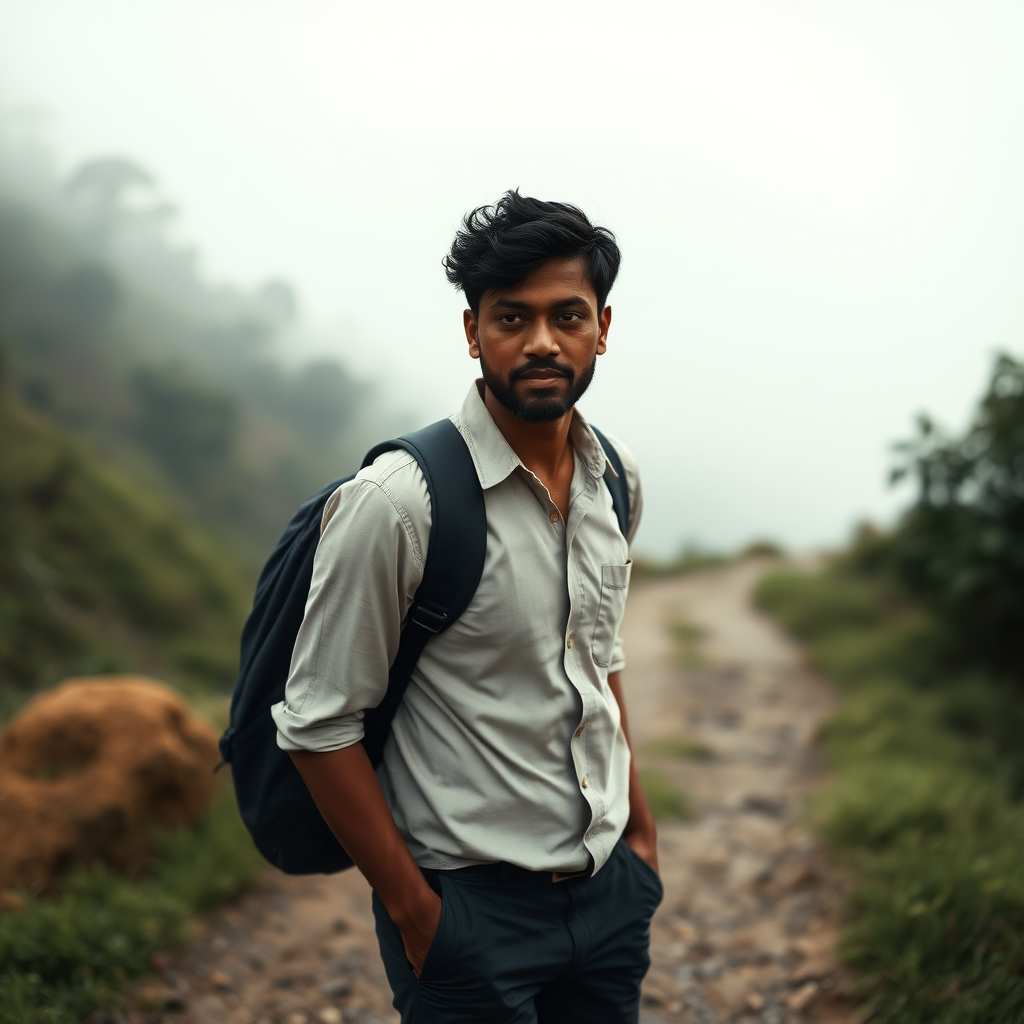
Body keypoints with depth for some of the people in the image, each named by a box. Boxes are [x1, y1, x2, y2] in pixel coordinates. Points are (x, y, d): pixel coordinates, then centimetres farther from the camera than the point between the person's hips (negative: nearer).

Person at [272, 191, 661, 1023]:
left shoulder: (616, 475, 2)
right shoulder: (395, 502, -19)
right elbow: (319, 727, -16)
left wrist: (641, 827, 14)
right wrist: (415, 911, -13)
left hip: (610, 887, 6)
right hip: (472, 901, -6)